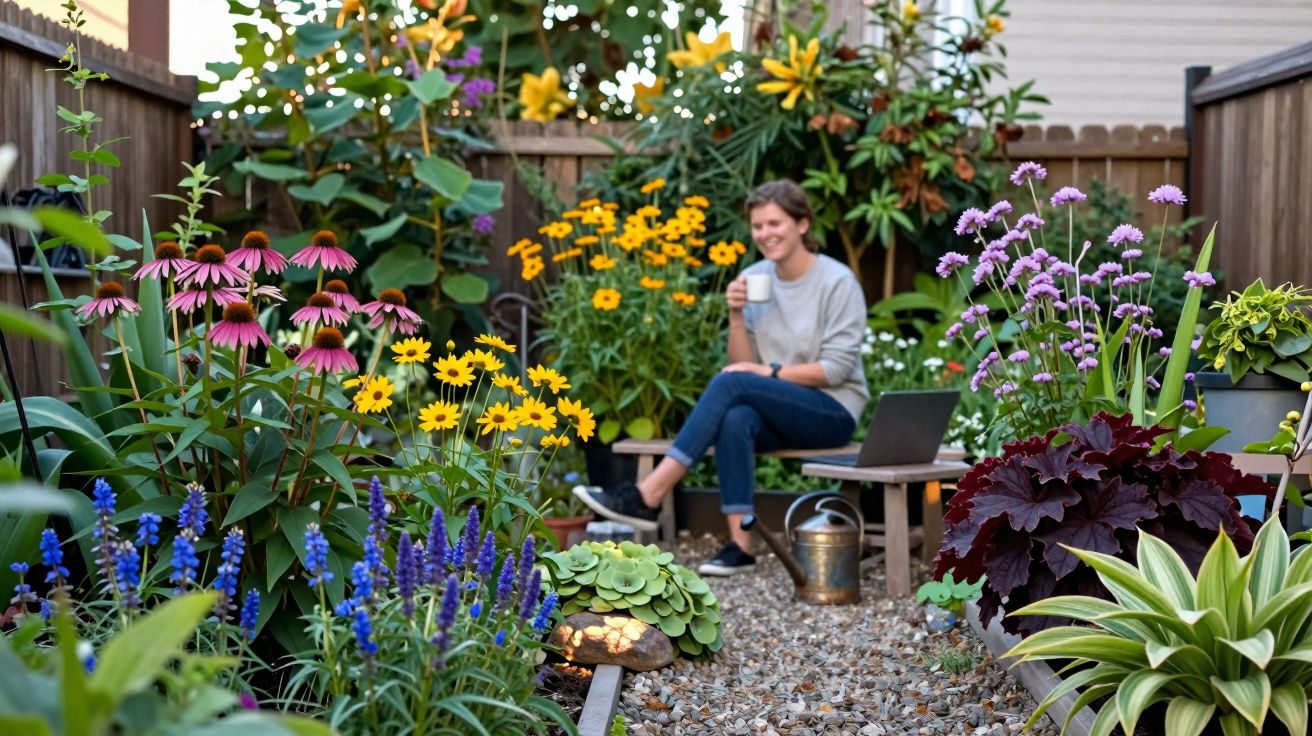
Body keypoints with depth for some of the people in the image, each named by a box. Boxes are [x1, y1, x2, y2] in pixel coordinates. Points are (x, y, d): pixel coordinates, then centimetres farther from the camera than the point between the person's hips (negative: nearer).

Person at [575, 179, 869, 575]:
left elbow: (837, 368, -11)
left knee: (730, 383, -29)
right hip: (779, 413, 4)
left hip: (833, 412, -4)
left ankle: (647, 495, -34)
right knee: (735, 419, -34)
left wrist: (771, 372, -18)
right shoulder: (753, 278, 7)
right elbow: (743, 364, 5)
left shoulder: (838, 281, -6)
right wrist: (736, 316, -11)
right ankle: (740, 544, -34)